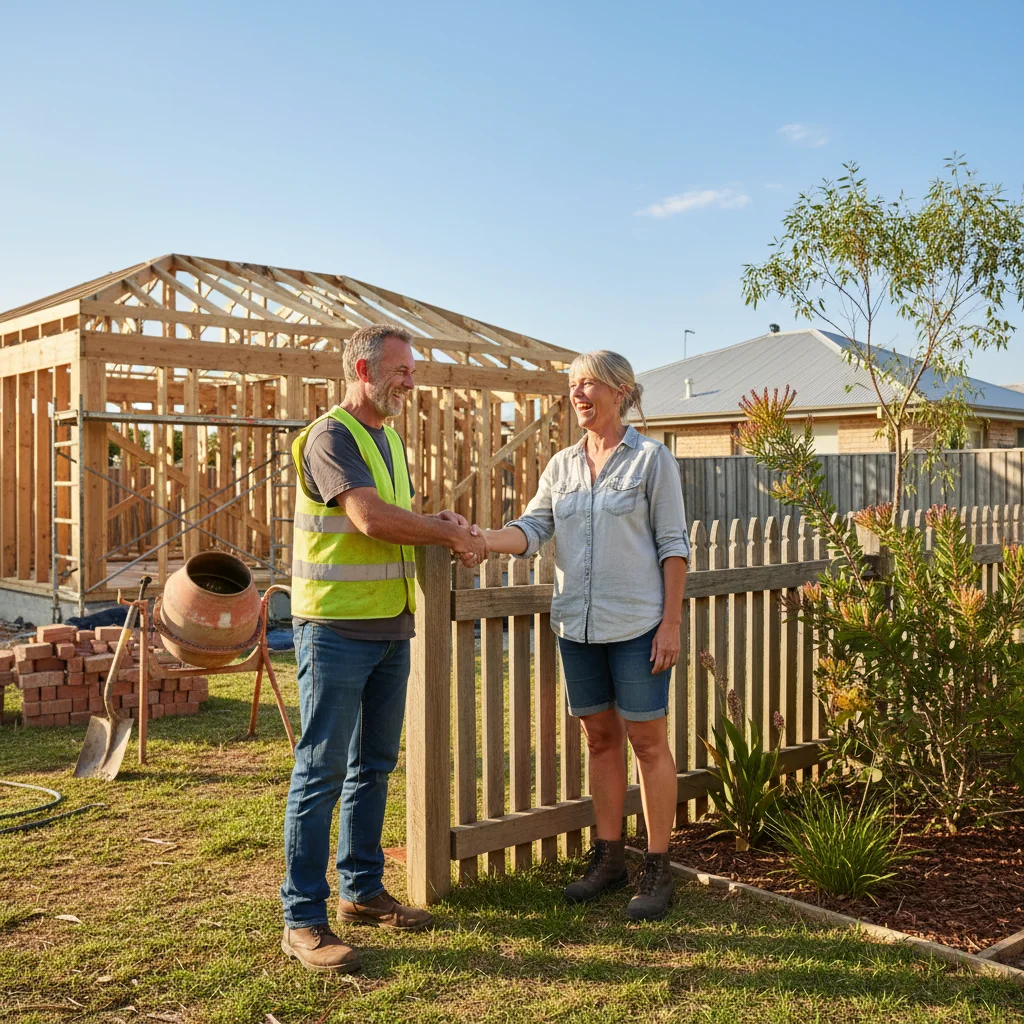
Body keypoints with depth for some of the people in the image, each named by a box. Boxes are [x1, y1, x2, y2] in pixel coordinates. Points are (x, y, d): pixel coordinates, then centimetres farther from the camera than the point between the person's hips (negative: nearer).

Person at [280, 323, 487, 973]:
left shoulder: (389, 438, 17)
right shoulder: (330, 437, -12)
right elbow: (371, 518, -24)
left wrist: (441, 524, 3)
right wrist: (451, 534, -13)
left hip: (391, 626, 9)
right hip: (337, 627, -9)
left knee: (373, 767, 15)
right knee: (322, 772, -3)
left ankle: (362, 891, 28)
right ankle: (303, 920, 5)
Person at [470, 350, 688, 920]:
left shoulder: (651, 458, -3)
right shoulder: (563, 465, 11)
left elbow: (673, 545, -5)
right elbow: (532, 530, 1)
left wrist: (671, 623, -10)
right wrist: (478, 539, -19)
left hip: (636, 623, -5)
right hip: (577, 623, 5)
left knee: (647, 740, 2)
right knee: (600, 737, 12)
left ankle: (658, 871, 12)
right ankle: (610, 859, 24)